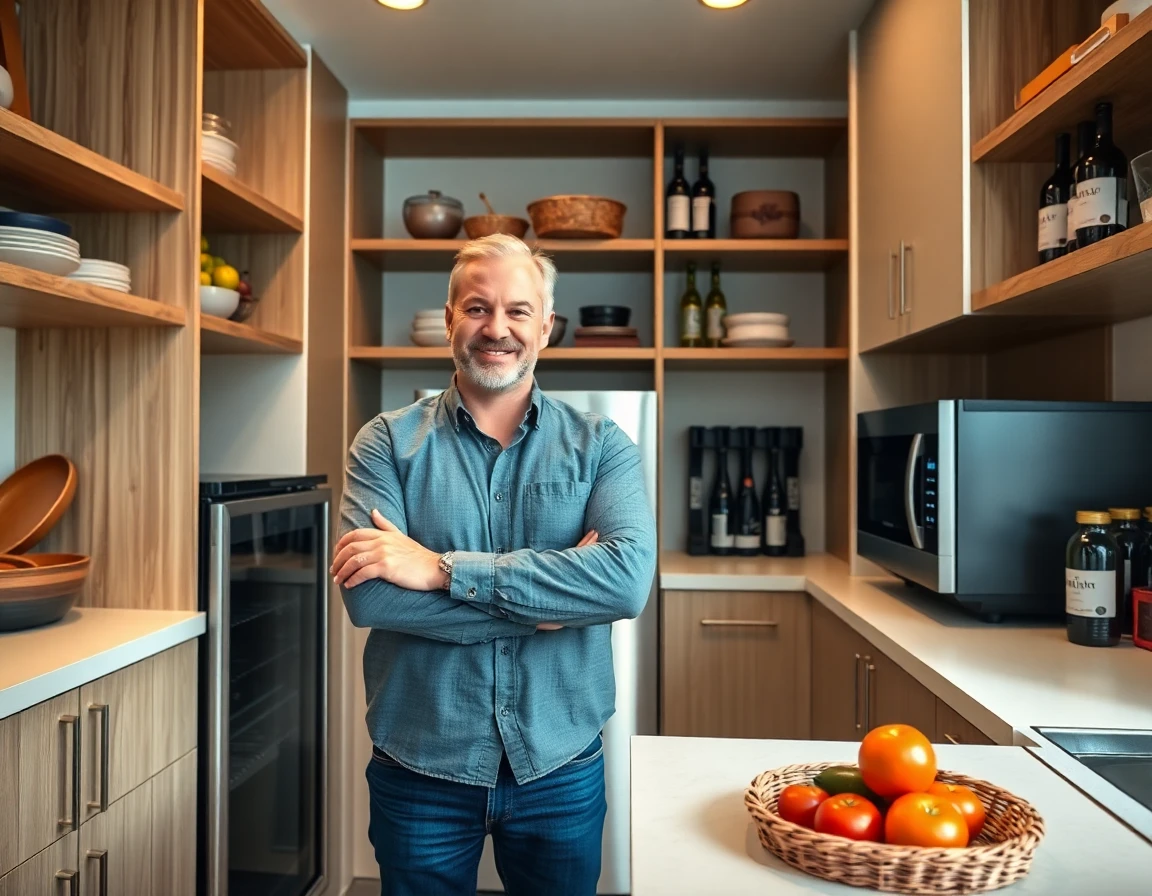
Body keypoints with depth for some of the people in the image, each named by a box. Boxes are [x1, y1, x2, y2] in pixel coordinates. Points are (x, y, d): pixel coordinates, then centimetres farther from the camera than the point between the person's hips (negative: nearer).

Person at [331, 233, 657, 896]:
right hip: (420, 767, 0)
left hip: (561, 767, 1)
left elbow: (631, 578, -22)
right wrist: (551, 600, -20)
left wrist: (443, 568, -24)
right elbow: (367, 595, -19)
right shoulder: (390, 442, -5)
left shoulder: (601, 446, -4)